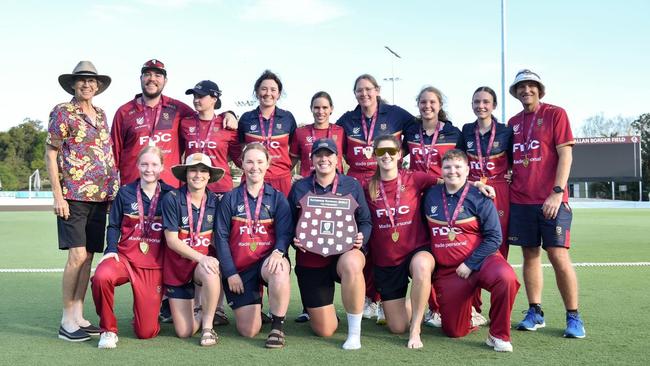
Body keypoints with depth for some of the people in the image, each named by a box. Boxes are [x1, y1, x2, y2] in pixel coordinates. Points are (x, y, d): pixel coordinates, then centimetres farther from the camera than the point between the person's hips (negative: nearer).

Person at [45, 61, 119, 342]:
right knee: (78, 255, -10)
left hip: (100, 196, 6)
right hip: (73, 196, -6)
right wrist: (58, 196, -11)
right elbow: (50, 155, -4)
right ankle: (67, 321, -1)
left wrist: (112, 190, 14)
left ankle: (78, 315, 15)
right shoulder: (62, 112, -2)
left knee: (88, 256, 7)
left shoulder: (100, 114, 16)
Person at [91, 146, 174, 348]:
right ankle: (108, 329, -11)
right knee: (101, 277, -37)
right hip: (125, 256, 1)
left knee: (146, 331, -6)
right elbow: (113, 225, 7)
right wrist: (111, 250, -9)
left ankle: (147, 308, 34)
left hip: (154, 264, 0)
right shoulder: (125, 193, 4)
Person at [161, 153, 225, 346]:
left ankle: (208, 326, -16)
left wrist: (212, 260, -13)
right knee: (184, 332, -3)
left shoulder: (214, 201, -5)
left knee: (211, 273, -39)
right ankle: (198, 314, 33)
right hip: (177, 266, -1)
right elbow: (172, 240, -15)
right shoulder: (172, 198, -13)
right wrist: (201, 257, -25)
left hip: (205, 261, 1)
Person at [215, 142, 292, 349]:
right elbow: (221, 237, 2)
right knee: (248, 331, -6)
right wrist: (230, 272, -6)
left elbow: (285, 232, -5)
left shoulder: (277, 198, 6)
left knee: (280, 269, -40)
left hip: (268, 261, -1)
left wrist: (278, 252, -27)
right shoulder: (230, 199, 5)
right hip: (240, 268, 1)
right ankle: (251, 305, 31)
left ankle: (277, 327, -20)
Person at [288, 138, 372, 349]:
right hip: (310, 259, 1)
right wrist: (295, 240, -10)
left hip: (346, 252, -1)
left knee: (352, 264, -43)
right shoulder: (299, 188, 7)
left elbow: (365, 221, 7)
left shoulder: (352, 186, 5)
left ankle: (354, 332, -24)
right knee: (324, 331, -2)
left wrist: (361, 238, -14)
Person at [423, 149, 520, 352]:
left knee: (505, 277, -37)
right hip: (446, 271, 3)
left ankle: (499, 334, -17)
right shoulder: (430, 196, 6)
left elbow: (494, 237, -9)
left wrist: (470, 264, -16)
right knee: (454, 332, 1)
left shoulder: (479, 198, -5)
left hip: (480, 260, -3)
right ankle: (469, 313, 38)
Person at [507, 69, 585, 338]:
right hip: (520, 200, 5)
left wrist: (557, 192, -15)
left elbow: (565, 155, -7)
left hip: (551, 200, -5)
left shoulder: (555, 114, 0)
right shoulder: (513, 122, 15)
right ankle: (535, 312, 17)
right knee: (530, 255, 7)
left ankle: (573, 317, 5)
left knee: (558, 256, -6)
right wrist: (506, 181, 5)